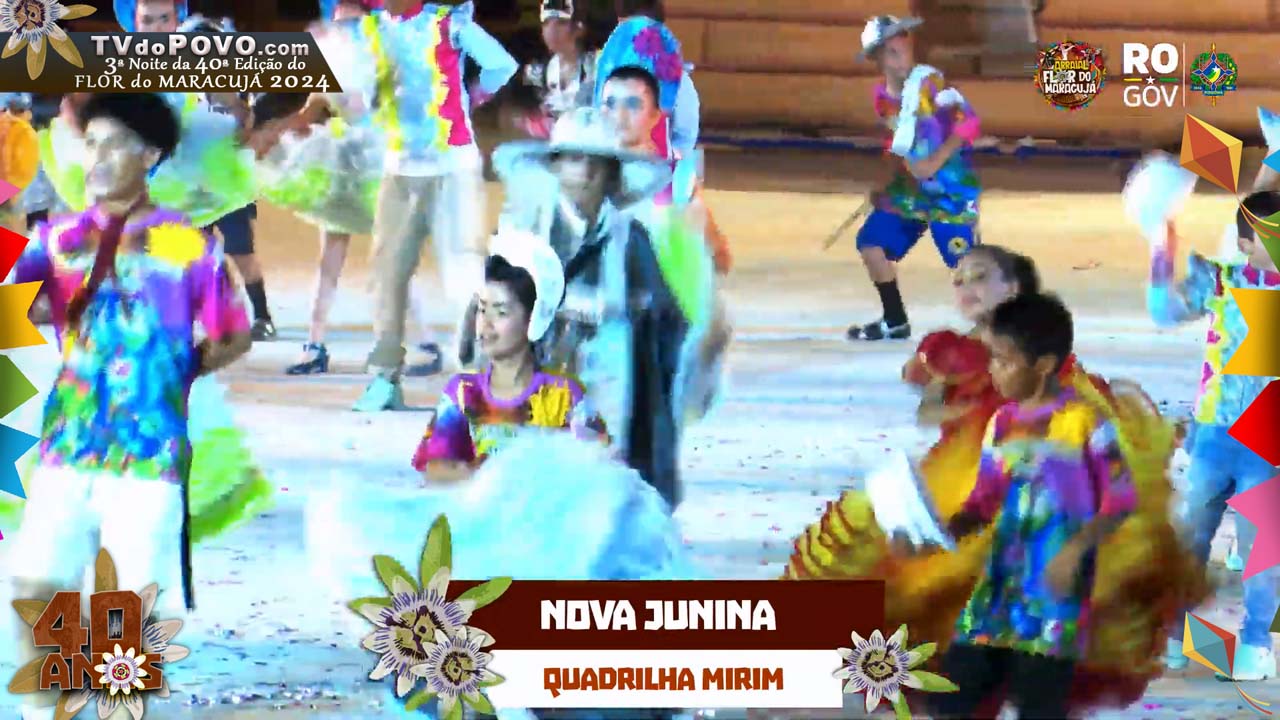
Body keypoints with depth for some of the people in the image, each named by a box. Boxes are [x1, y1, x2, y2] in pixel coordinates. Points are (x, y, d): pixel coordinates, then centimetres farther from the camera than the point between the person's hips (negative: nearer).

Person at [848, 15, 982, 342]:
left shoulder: (929, 81, -16)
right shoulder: (883, 95, 6)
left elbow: (968, 122, -21)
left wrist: (935, 162, -25)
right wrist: (885, 186, 14)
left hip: (949, 186, -7)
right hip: (909, 187, 7)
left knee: (964, 258, -14)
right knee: (871, 243, 5)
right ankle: (895, 322, 18)